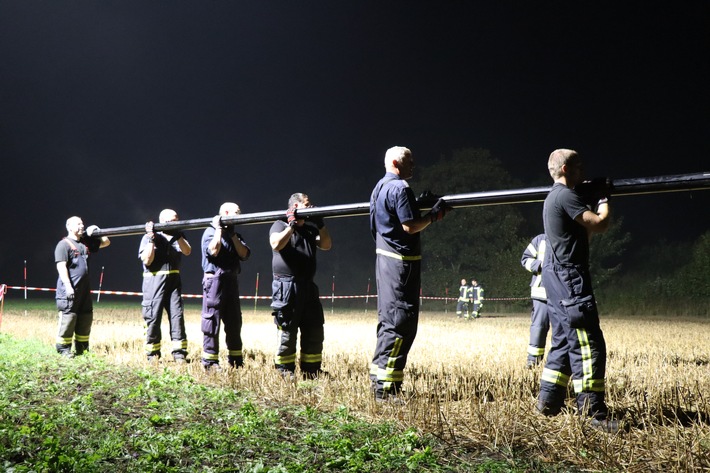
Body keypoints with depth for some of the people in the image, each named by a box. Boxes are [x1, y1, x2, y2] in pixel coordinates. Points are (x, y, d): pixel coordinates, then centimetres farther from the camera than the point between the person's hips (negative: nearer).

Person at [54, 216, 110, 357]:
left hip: (84, 289, 8)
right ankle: (63, 348, 3)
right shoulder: (64, 244, -6)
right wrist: (68, 287, -22)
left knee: (86, 319, 10)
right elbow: (61, 267, -14)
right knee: (68, 318, -7)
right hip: (69, 290, -7)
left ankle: (82, 348, 20)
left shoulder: (87, 242, 16)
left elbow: (106, 242, 26)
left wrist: (95, 232, 9)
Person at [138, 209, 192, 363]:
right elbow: (147, 260, -9)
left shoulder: (178, 236, 14)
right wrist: (152, 239, -12)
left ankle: (180, 355, -1)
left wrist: (177, 235, -14)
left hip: (174, 281, 4)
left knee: (177, 315, -3)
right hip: (154, 281, -3)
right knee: (153, 317, -2)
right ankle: (152, 355, 8)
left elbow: (187, 251, -3)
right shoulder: (149, 237, 2)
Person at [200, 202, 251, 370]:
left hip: (232, 281, 7)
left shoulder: (234, 234, 18)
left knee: (234, 322, 10)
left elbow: (245, 254, 4)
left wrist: (232, 234, -3)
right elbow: (213, 251, -19)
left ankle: (236, 361, 18)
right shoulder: (210, 231, -1)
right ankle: (210, 361, 1)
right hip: (215, 280, -7)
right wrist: (220, 229, -10)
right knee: (212, 320, -5)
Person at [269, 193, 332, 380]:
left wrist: (320, 224, 3)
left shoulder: (310, 228, 19)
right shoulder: (280, 225, 0)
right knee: (287, 332, -3)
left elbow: (327, 245, 10)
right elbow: (276, 244, -19)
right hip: (286, 286, -7)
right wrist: (292, 225, -17)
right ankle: (284, 372, 5)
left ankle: (312, 370, 16)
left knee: (314, 331, 8)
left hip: (308, 286, 7)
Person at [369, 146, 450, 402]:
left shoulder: (380, 187, 17)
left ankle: (379, 379, 20)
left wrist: (421, 206, 15)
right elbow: (410, 226, -19)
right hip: (401, 261, -10)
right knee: (401, 323, -8)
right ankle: (387, 388, -7)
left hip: (385, 257, 10)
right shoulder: (400, 188, -13)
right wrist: (434, 215, -6)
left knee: (389, 320, 15)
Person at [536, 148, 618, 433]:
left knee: (563, 341, 14)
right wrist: (604, 201, 0)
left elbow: (585, 229, 22)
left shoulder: (554, 197, 19)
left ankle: (548, 402, 18)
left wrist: (595, 201, 12)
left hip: (556, 277, 11)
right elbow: (600, 224, -18)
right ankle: (594, 413, -8)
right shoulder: (566, 196, -13)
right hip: (570, 278, -11)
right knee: (587, 344, -10)